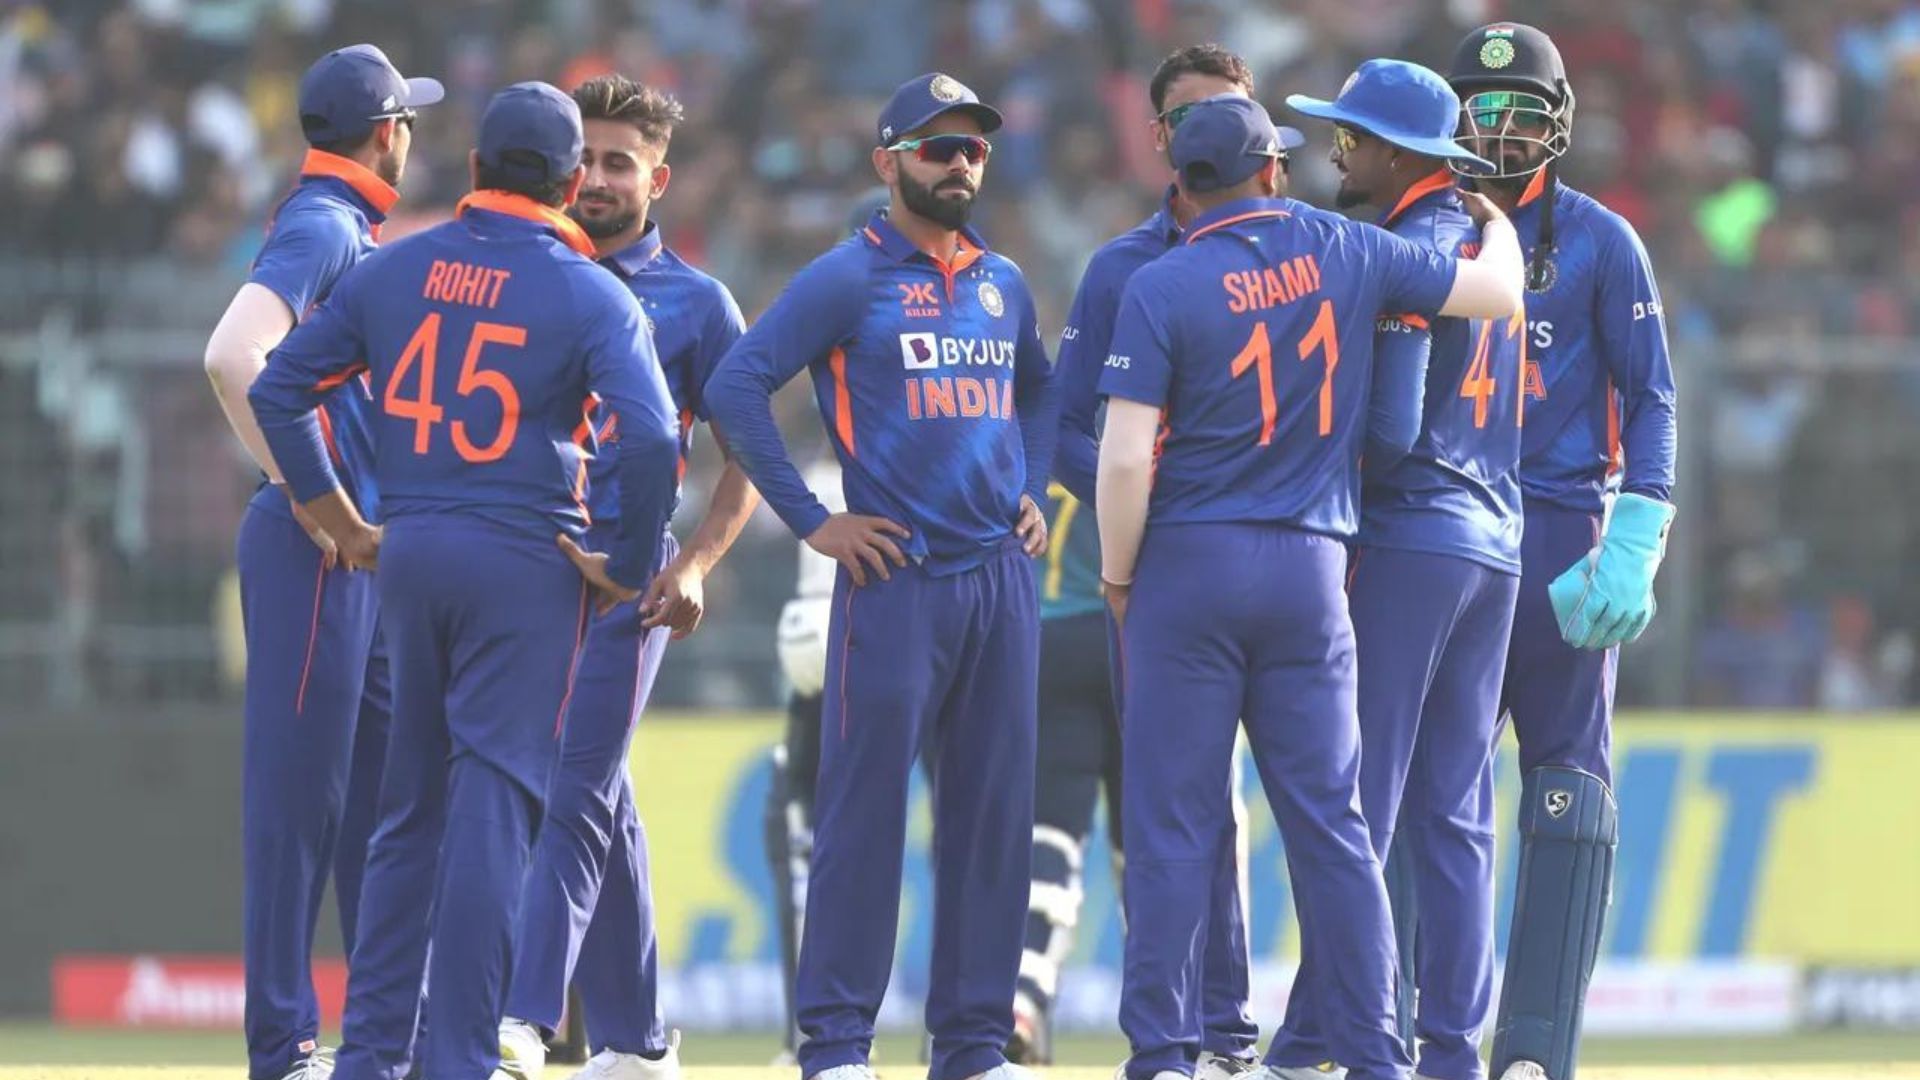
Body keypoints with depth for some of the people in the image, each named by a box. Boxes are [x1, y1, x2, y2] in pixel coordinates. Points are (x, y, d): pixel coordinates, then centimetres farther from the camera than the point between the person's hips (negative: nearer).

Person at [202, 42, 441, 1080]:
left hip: (365, 553, 10)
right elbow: (232, 355, -27)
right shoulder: (321, 229, -13)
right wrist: (301, 490, -21)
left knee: (383, 789, 13)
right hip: (315, 553, -10)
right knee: (300, 790, -6)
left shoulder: (353, 233, 17)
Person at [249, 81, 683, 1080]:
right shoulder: (588, 294, -7)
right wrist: (628, 569, -6)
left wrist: (342, 524, 14)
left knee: (410, 806, 15)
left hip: (407, 551, 4)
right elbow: (651, 440, -18)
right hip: (525, 562, -4)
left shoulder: (393, 270, 6)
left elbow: (276, 389, 9)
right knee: (493, 809, -3)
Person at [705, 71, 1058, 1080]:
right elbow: (736, 385, -9)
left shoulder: (1003, 285, 15)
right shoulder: (846, 279, -4)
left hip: (1000, 577, 6)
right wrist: (811, 521, -10)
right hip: (895, 579, -6)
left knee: (992, 816, 6)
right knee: (865, 810, -6)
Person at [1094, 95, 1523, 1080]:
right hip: (1309, 569, 3)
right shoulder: (1344, 253, 2)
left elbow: (1125, 456, -12)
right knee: (1329, 819, 6)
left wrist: (1117, 577, 1)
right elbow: (1499, 295, 11)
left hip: (1189, 561, -3)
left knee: (1172, 820, 0)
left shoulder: (1162, 286, -7)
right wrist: (1496, 230, 32)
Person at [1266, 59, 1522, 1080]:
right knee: (1453, 815, 8)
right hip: (1494, 544, 8)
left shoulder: (1407, 252, -10)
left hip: (1405, 538, -8)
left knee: (1358, 803, -7)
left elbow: (1391, 427, -17)